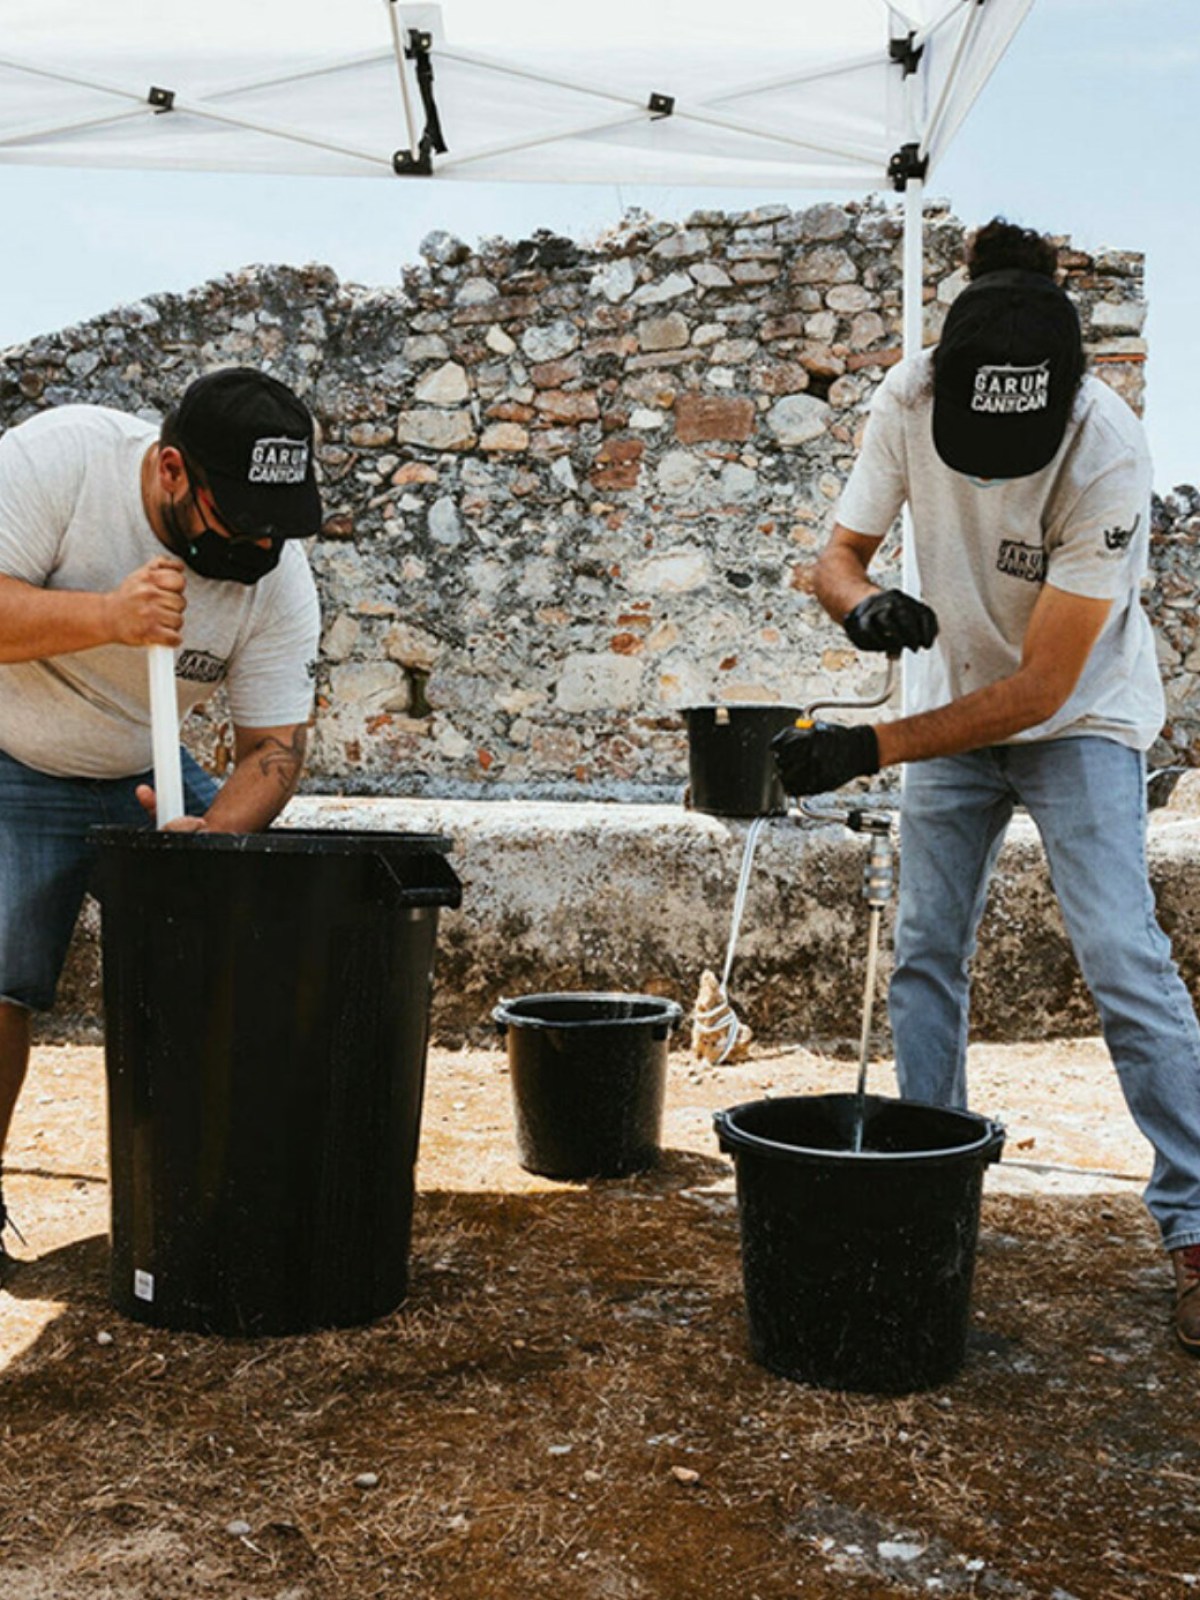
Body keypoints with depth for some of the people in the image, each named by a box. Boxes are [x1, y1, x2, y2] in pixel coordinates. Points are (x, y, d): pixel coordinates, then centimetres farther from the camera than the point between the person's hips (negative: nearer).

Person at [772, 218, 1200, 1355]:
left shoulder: (1108, 454, -30)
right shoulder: (908, 400, -18)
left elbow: (1042, 687, -29)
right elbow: (835, 555, -8)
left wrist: (868, 749, -32)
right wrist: (863, 603, -33)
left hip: (1079, 718, -4)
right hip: (955, 706, 4)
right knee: (924, 954, 4)